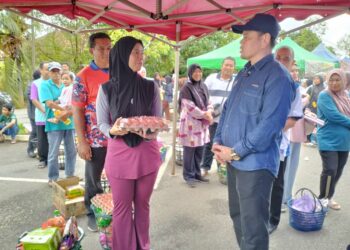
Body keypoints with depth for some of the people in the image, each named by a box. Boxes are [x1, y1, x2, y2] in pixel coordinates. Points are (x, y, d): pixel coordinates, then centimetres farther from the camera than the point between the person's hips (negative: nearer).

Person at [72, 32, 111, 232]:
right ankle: (93, 214, 32)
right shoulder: (84, 76, -8)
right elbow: (77, 110, -9)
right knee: (93, 179, 12)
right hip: (96, 139, -4)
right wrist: (82, 141, -12)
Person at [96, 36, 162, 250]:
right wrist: (112, 131, -21)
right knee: (122, 207, 10)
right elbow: (101, 123, 1)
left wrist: (151, 132, -19)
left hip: (147, 152, 2)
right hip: (119, 153, -1)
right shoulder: (107, 89, -5)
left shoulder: (151, 87, -1)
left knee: (143, 205, 16)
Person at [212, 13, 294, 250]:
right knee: (237, 217, 22)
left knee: (253, 228, 1)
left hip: (255, 164, -8)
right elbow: (227, 109, 16)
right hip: (232, 160, 9)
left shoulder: (278, 76, -13)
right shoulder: (243, 74, 14)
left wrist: (236, 152, -17)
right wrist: (218, 141, 2)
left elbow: (270, 125, -21)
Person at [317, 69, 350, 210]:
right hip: (329, 141, -7)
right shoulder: (324, 95, -10)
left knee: (338, 171, 13)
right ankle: (323, 199, 5)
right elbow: (333, 115, -21)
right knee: (330, 170, -11)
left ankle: (328, 197, 28)